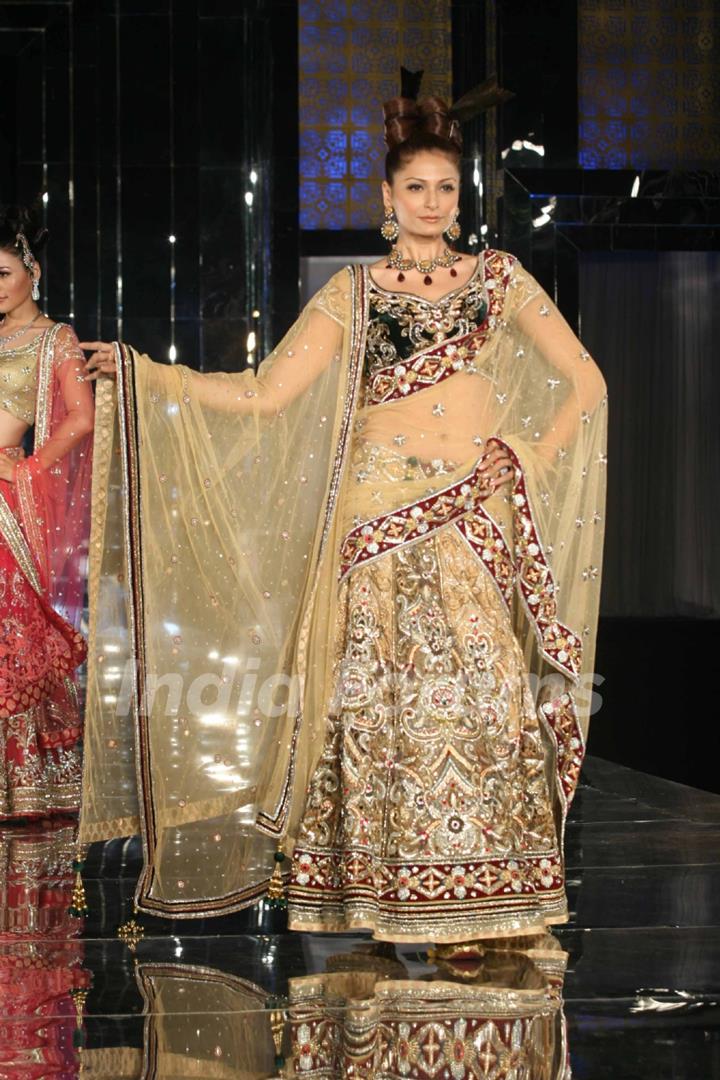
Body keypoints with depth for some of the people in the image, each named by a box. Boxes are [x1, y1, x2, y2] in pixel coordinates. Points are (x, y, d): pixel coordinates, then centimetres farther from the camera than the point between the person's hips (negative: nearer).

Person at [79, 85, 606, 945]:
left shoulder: (498, 277, 11)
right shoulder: (352, 292, 9)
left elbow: (586, 381, 10)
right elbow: (264, 395, 3)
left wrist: (534, 463, -1)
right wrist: (144, 373, -3)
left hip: (477, 519, 1)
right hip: (383, 515, 0)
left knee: (486, 692, -4)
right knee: (382, 693, -4)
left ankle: (484, 892, 3)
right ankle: (391, 892, 3)